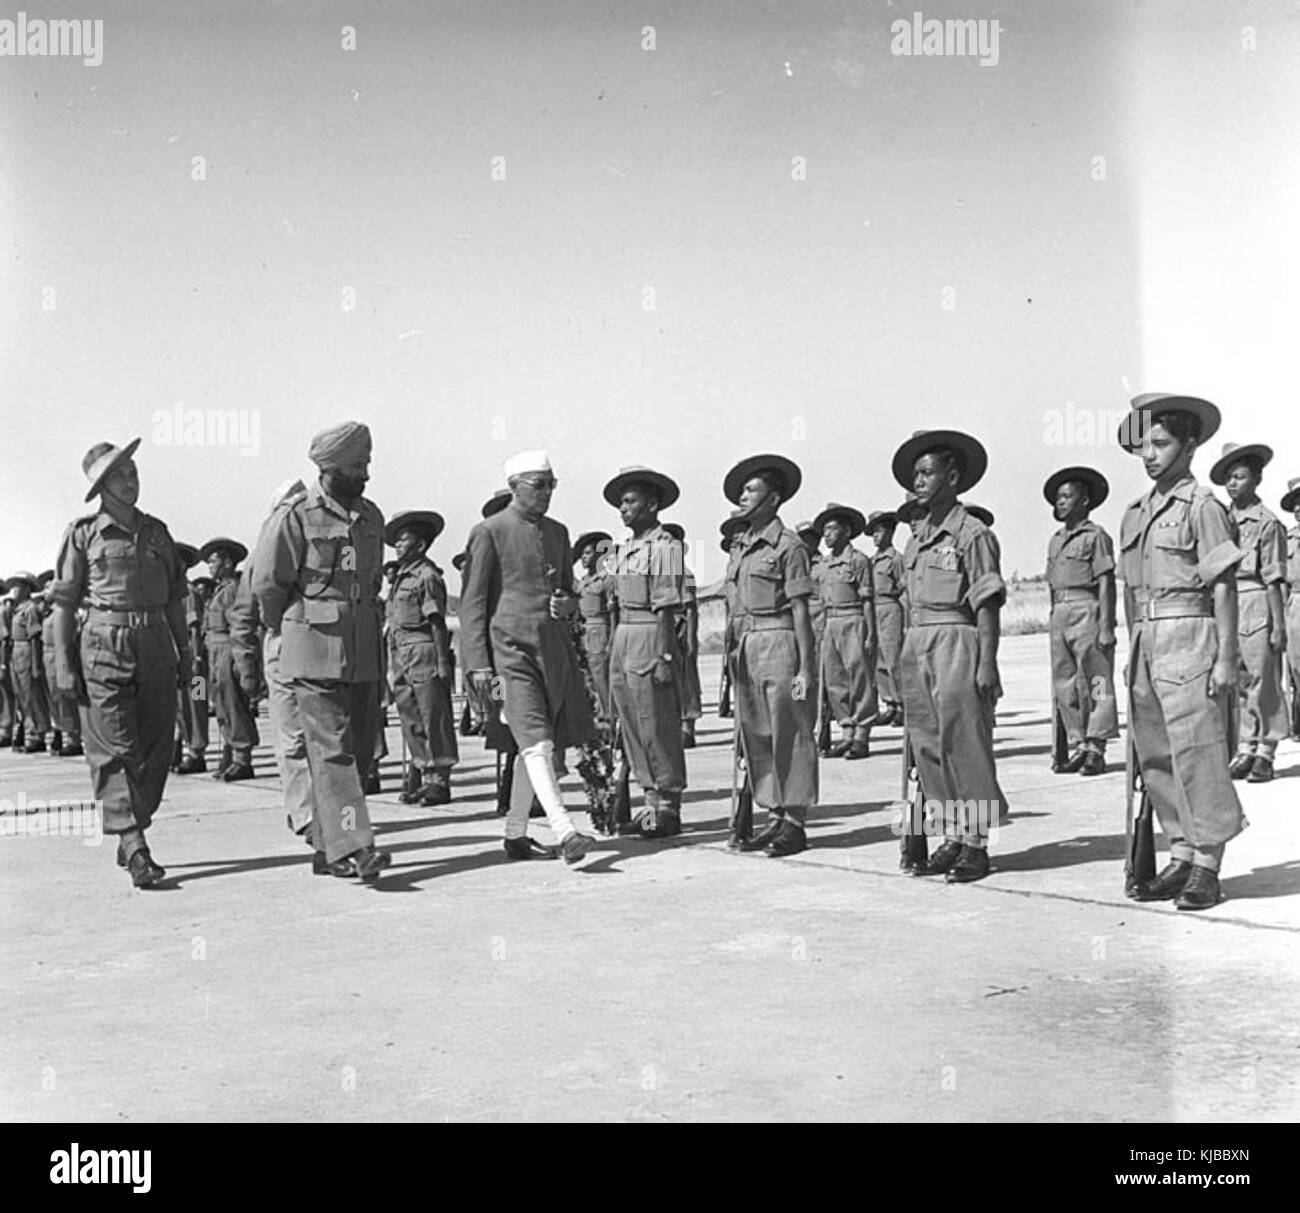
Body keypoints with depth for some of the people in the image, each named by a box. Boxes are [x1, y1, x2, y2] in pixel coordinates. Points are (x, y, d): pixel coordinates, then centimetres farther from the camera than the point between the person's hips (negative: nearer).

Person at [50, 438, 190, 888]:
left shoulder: (157, 532, 13)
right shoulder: (83, 534, 1)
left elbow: (174, 599, 18)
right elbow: (63, 603, -1)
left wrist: (185, 653, 14)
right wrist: (64, 665, -7)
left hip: (155, 646, 4)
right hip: (104, 647, -4)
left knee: (155, 750, 4)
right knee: (115, 750, -7)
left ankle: (128, 841, 18)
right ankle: (135, 848, -10)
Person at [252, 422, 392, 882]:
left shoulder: (370, 516, 12)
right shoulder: (294, 517, -8)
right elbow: (266, 584, -2)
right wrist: (290, 632, 8)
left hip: (363, 653, 7)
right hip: (314, 654, -7)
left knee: (358, 748, 6)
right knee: (332, 749, -11)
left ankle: (327, 849, 14)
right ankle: (352, 846, -17)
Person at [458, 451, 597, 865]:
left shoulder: (557, 533, 16)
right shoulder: (488, 532, -2)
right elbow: (472, 603, -3)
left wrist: (567, 605, 0)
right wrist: (478, 664, -9)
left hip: (554, 649, 6)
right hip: (511, 649, -6)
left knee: (533, 747, 10)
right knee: (538, 745, -15)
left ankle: (516, 835, 21)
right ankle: (566, 834, -24)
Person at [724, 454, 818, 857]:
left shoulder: (788, 546, -7)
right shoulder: (740, 547, 15)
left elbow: (800, 610, -10)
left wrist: (805, 669, -13)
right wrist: (732, 653, 14)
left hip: (781, 644, -8)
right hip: (746, 648, 8)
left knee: (789, 736, -1)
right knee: (754, 736, 9)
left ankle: (795, 823, 6)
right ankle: (775, 818, 18)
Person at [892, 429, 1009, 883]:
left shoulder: (972, 534, -7)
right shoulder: (916, 538, 15)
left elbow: (987, 606, -10)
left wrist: (987, 664, -15)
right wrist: (905, 656, 15)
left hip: (956, 644, -8)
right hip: (916, 644, 8)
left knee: (966, 747, -4)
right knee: (927, 747, 9)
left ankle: (975, 844, 4)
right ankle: (952, 838, 18)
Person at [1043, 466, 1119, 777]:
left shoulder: (1095, 536, -3)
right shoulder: (1055, 541, 18)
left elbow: (1106, 583, -7)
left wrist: (1106, 626, -13)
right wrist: (1053, 620, 15)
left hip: (1087, 611, -8)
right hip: (1059, 615, 8)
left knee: (1096, 682, -3)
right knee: (1064, 686, 8)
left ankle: (1096, 749, -1)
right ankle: (1075, 746, 15)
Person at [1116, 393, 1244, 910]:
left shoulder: (1202, 505, -6)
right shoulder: (1136, 513, 15)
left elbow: (1224, 586, -9)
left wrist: (1226, 658, -13)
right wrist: (1133, 651, 17)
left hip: (1189, 638, -7)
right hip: (1146, 643, 7)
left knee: (1197, 753, -6)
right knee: (1155, 756, 9)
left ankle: (1207, 867, 2)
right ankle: (1181, 857, 19)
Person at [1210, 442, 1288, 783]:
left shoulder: (1267, 522, -5)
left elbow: (1274, 580, -7)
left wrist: (1279, 625, -10)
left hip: (1256, 604, -5)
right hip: (1225, 604, 6)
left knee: (1263, 681, 0)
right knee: (1237, 683, 9)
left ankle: (1265, 754, 8)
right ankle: (1246, 750, 18)